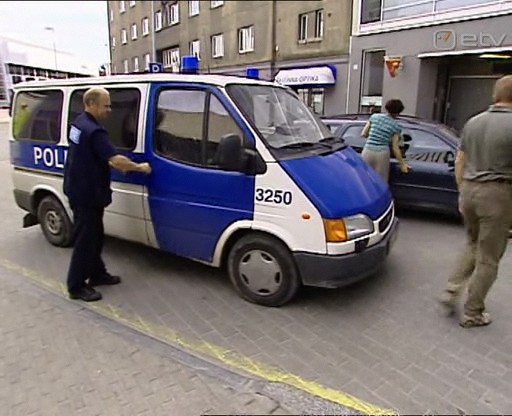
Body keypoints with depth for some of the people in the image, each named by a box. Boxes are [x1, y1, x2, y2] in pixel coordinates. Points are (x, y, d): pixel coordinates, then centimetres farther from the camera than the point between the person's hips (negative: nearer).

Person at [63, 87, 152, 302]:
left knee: (94, 235, 19)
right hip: (86, 193, -10)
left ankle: (97, 274, 32)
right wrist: (139, 167, -15)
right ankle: (76, 286, 10)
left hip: (80, 189, 10)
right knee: (85, 239, -1)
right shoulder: (94, 131, -24)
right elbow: (116, 160, -29)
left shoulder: (79, 123, 9)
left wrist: (112, 163, 7)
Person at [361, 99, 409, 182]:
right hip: (382, 154, -2)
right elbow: (395, 148, 1)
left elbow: (364, 134, 9)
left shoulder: (374, 116, 7)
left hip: (368, 152, 2)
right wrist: (402, 164, 9)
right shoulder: (396, 125, 2)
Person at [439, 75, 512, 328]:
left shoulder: (473, 122, 7)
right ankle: (472, 314, 17)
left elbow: (459, 162, 12)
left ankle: (452, 291, 16)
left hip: (470, 190, 6)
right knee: (488, 259, 7)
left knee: (473, 247, 25)